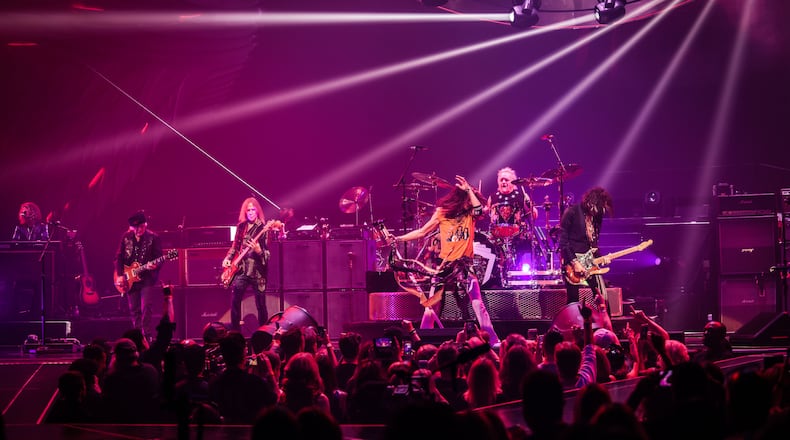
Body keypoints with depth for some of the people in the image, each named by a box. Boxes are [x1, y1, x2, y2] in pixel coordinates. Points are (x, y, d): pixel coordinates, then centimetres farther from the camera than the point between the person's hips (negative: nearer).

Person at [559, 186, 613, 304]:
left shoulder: (596, 216, 11)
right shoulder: (572, 212, -11)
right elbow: (562, 240, -13)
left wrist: (600, 258, -1)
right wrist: (574, 262, -17)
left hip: (589, 264, 7)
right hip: (571, 261, -7)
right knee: (573, 302, -3)